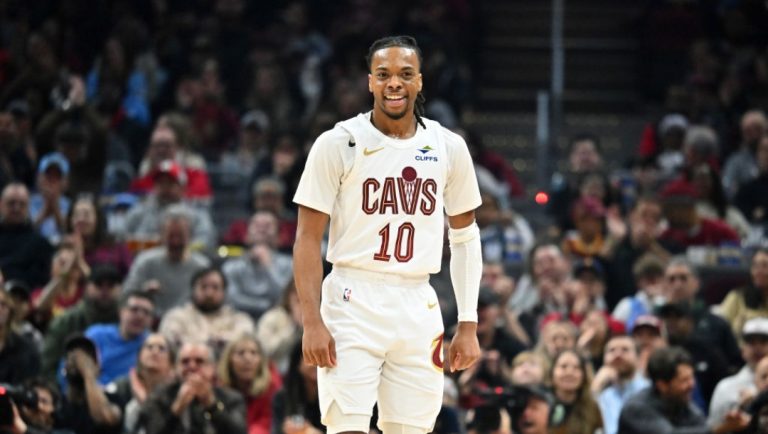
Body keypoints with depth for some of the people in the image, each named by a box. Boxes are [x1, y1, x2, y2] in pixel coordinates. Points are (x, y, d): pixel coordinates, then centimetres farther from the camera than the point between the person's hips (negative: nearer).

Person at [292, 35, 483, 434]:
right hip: (353, 306, -3)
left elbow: (465, 236, 14)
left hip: (418, 308, 4)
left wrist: (468, 325, 9)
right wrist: (312, 322, -12)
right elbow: (308, 239, -3)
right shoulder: (338, 144, -4)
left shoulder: (449, 148, 7)